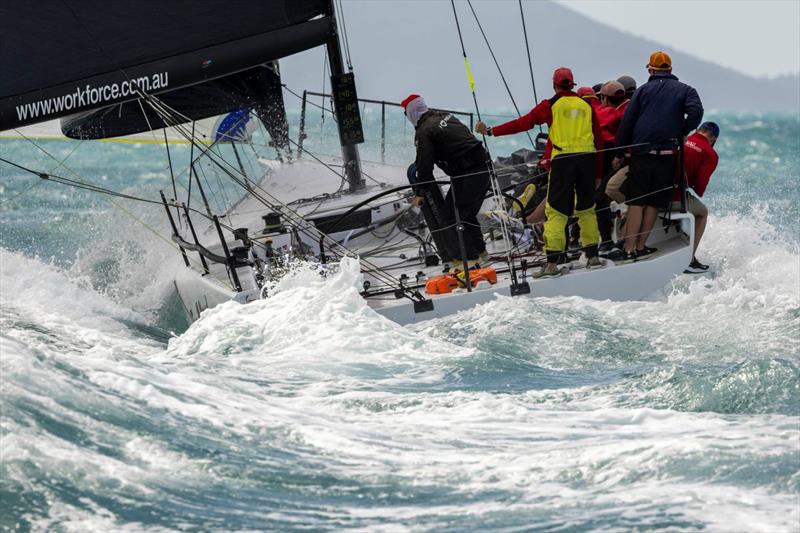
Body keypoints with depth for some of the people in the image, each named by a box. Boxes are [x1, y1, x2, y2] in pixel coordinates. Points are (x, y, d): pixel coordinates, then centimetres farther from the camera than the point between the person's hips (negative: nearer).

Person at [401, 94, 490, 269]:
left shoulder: (424, 132, -8)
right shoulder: (445, 116, 17)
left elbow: (424, 165, -10)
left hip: (466, 175, -9)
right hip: (484, 168, 9)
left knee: (450, 217, -3)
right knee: (467, 213, 24)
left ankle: (469, 258, -7)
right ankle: (479, 251, 31)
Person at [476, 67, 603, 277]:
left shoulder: (551, 105, 1)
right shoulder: (586, 105, 13)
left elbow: (524, 122, -3)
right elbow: (598, 136, 15)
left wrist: (491, 131, 0)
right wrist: (598, 168, 22)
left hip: (563, 159, -4)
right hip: (587, 157, 4)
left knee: (556, 210, -2)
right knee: (586, 208, 15)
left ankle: (552, 262, -8)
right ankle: (592, 256, 15)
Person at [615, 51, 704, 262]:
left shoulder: (643, 90, 11)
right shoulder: (684, 90, 10)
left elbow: (626, 123, 5)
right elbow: (696, 112, -10)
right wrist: (682, 133, 5)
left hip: (640, 154, 0)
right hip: (666, 155, 0)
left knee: (636, 203, 0)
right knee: (654, 203, 9)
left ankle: (629, 250, -5)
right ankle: (640, 247, 9)